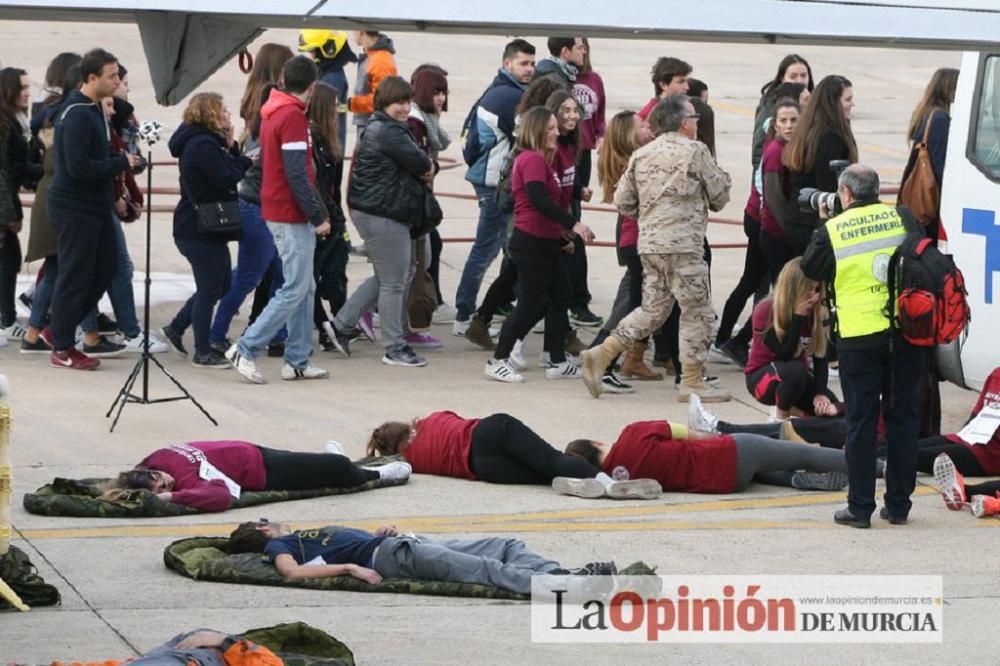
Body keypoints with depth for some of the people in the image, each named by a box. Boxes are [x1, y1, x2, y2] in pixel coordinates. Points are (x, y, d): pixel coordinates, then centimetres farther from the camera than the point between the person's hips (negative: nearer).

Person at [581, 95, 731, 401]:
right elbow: (720, 196, 1)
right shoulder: (695, 151, -5)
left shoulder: (641, 155, 11)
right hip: (683, 243, -7)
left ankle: (601, 355, 4)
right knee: (697, 311, 4)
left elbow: (622, 201, 10)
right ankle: (692, 381, 8)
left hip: (648, 242, 7)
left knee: (652, 309, 15)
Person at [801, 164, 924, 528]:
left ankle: (860, 507, 4)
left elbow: (811, 269, 10)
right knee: (902, 416, 10)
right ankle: (898, 505, 14)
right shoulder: (902, 218, 2)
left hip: (859, 337, -2)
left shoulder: (832, 230, -5)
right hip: (905, 331, 2)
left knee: (861, 420, 4)